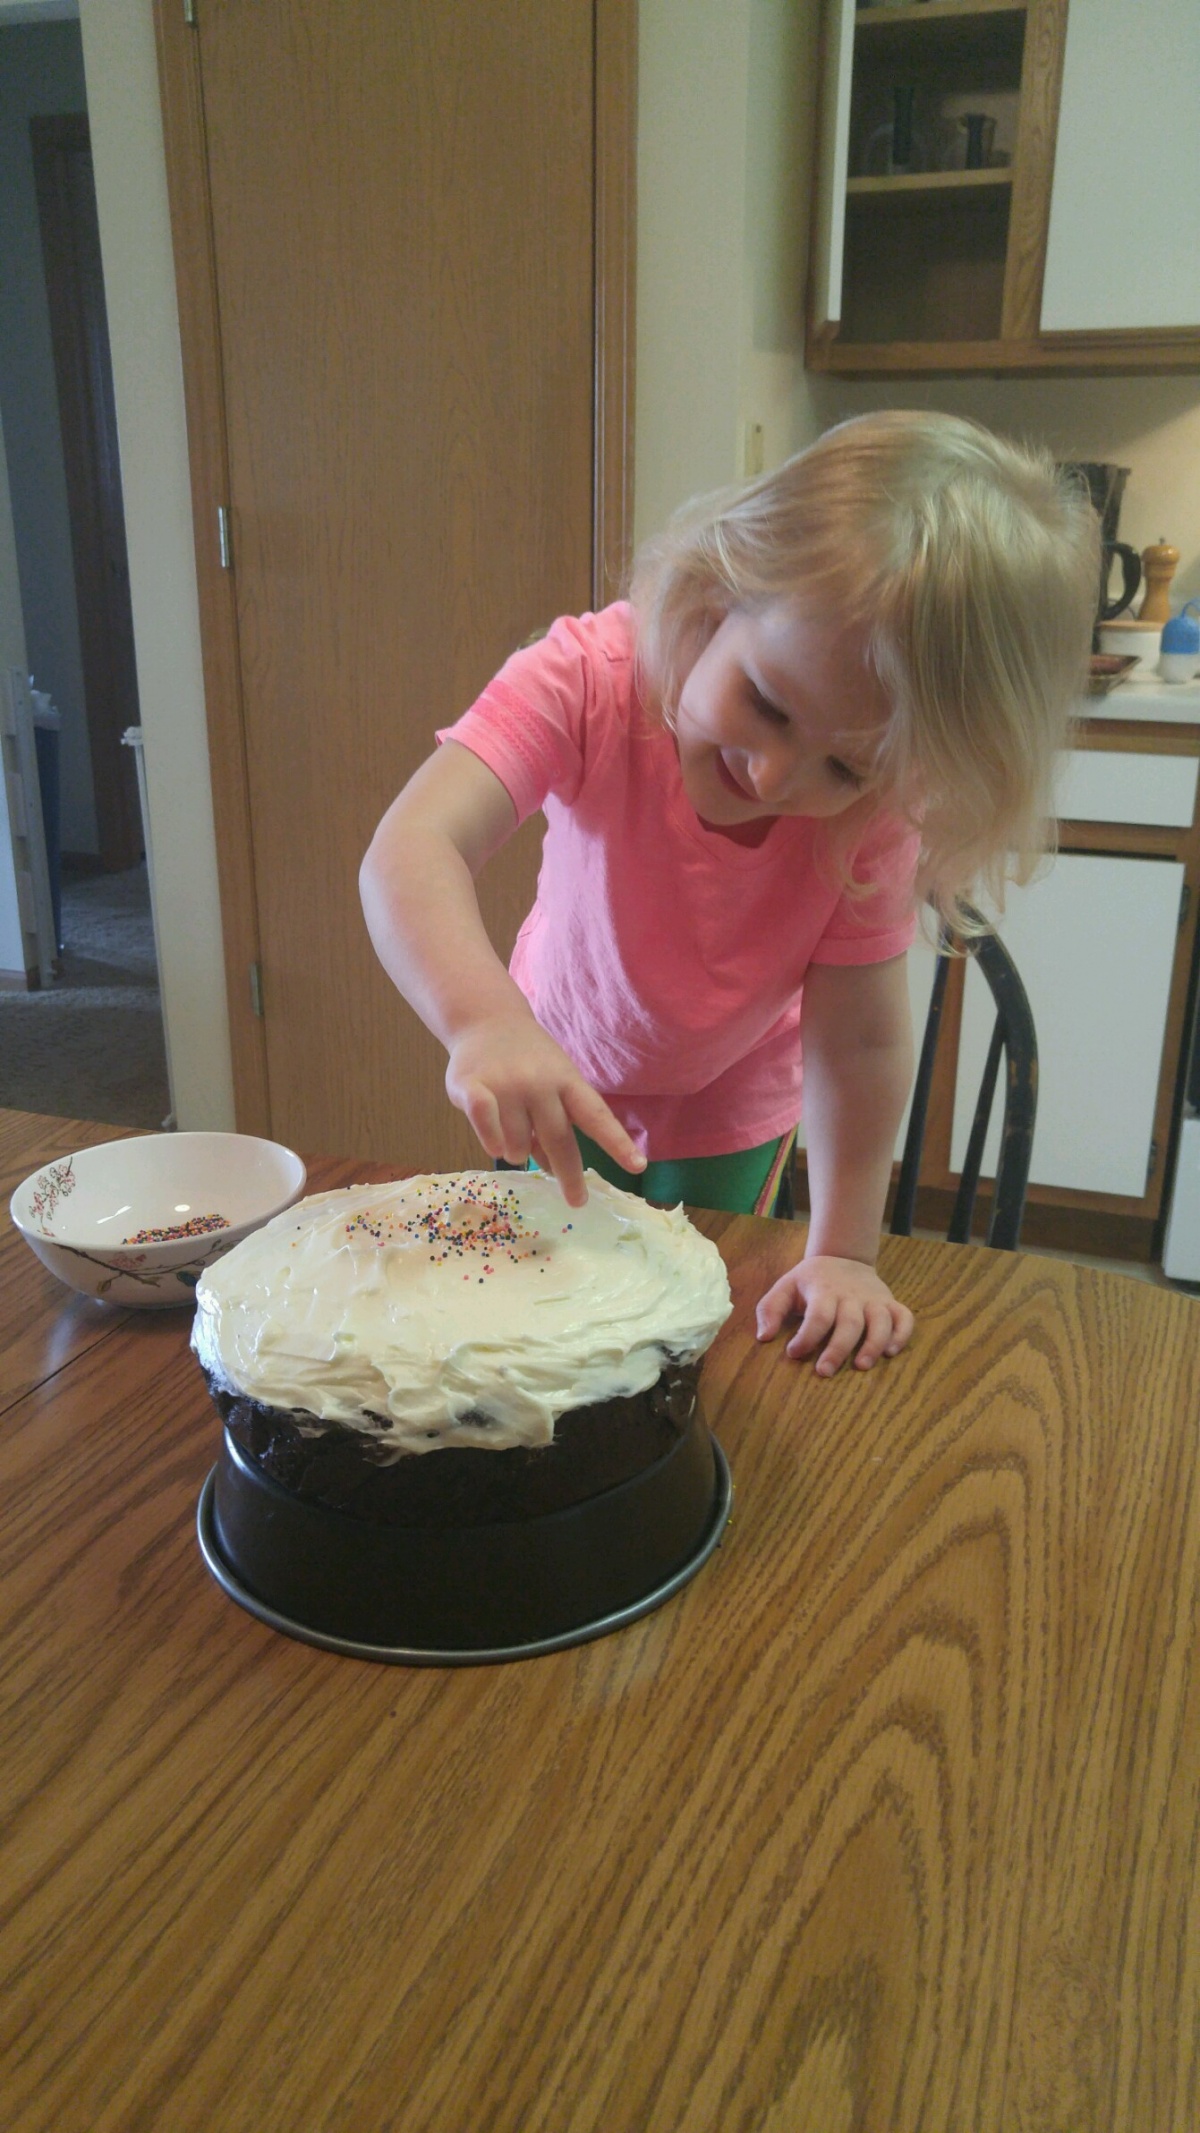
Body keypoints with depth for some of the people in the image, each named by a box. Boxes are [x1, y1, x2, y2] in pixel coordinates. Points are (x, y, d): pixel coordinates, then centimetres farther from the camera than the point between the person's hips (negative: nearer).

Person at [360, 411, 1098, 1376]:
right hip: (563, 1080, 0)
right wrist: (485, 1019, -65)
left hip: (730, 1113, 0)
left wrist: (842, 1253, -25)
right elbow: (412, 850, -48)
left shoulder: (875, 818, -29)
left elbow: (861, 1041, -25)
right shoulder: (589, 677, -35)